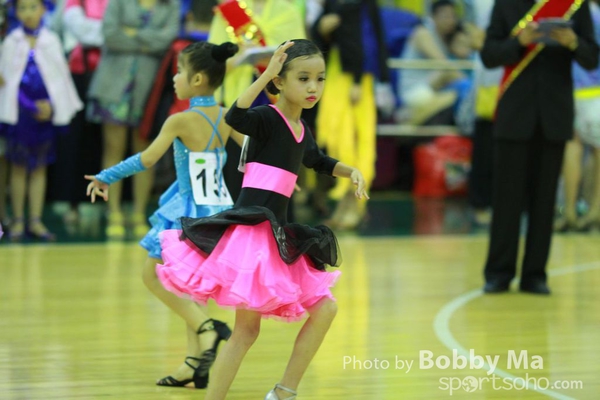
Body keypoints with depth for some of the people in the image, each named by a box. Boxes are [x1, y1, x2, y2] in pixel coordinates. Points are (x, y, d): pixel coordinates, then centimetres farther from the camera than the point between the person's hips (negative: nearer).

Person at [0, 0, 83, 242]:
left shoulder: (51, 41, 3)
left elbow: (62, 74, 4)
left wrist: (52, 106, -5)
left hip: (45, 111, 1)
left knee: (40, 167, 6)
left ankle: (36, 221, 11)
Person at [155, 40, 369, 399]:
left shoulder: (302, 131, 14)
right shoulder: (267, 118, -10)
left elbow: (318, 161, 37)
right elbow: (235, 117, -34)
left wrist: (352, 172, 22)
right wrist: (266, 74, -37)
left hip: (278, 235, 8)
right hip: (251, 230, -8)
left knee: (324, 309, 7)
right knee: (247, 329, -9)